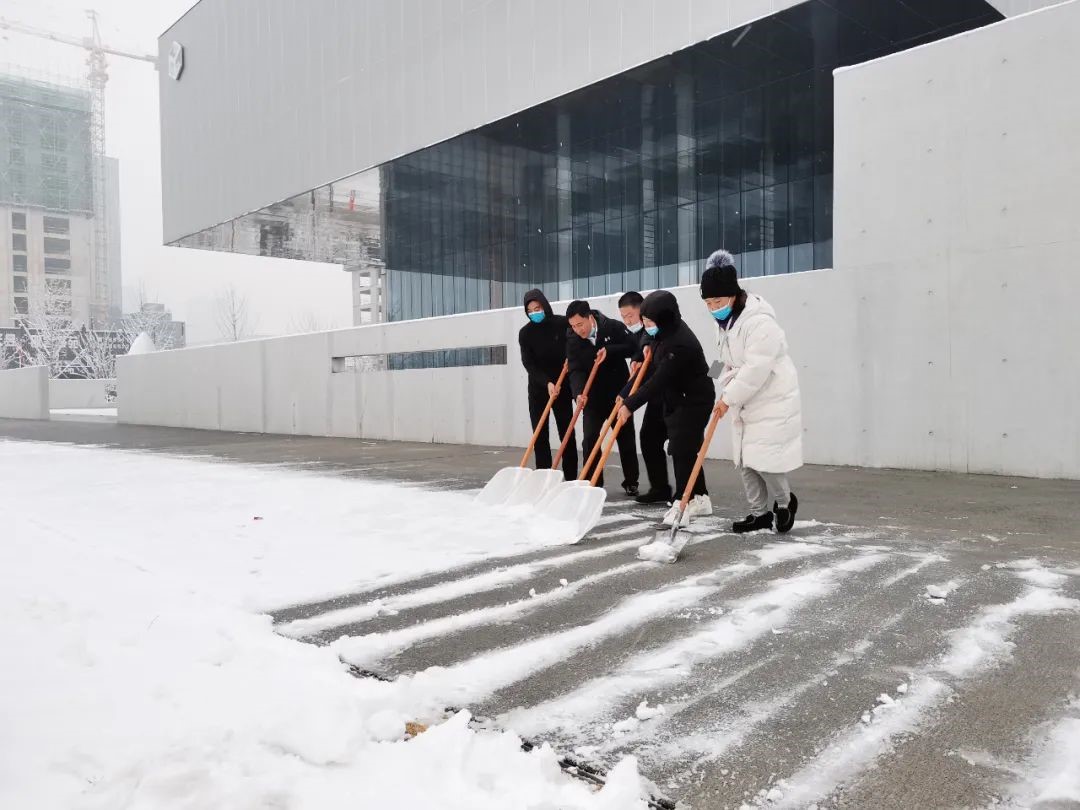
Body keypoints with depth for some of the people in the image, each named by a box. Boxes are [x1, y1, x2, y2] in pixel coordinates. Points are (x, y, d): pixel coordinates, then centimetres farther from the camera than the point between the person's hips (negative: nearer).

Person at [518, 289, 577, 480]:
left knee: (566, 433, 0)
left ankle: (571, 479, 6)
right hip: (538, 389, 1)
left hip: (562, 386, -1)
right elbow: (528, 364, -12)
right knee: (540, 435, -1)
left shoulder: (563, 324, -8)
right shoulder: (525, 333, -5)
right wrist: (546, 382, -25)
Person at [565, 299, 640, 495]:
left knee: (626, 438, 7)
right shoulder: (572, 340, -9)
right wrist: (579, 392, -35)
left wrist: (609, 351, -24)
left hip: (619, 393, -1)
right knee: (589, 439, -7)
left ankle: (631, 482, 21)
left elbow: (633, 347, -12)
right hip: (592, 397, 1)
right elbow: (575, 370, -18)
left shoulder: (613, 327, -13)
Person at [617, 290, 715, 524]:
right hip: (676, 399, 10)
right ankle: (700, 498, 19)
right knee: (686, 450, 12)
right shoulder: (667, 330, -2)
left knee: (682, 450, -10)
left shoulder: (680, 344, -31)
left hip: (694, 401, -10)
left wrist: (630, 405, -27)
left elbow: (658, 381, -30)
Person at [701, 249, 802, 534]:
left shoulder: (759, 321, -22)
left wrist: (729, 398, -20)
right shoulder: (727, 322, 9)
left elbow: (756, 369, -27)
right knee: (745, 461, 9)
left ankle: (784, 500, 16)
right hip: (745, 404, 9)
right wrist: (725, 393, 1)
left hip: (772, 403, -9)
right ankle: (760, 512, 21)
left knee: (762, 458, -10)